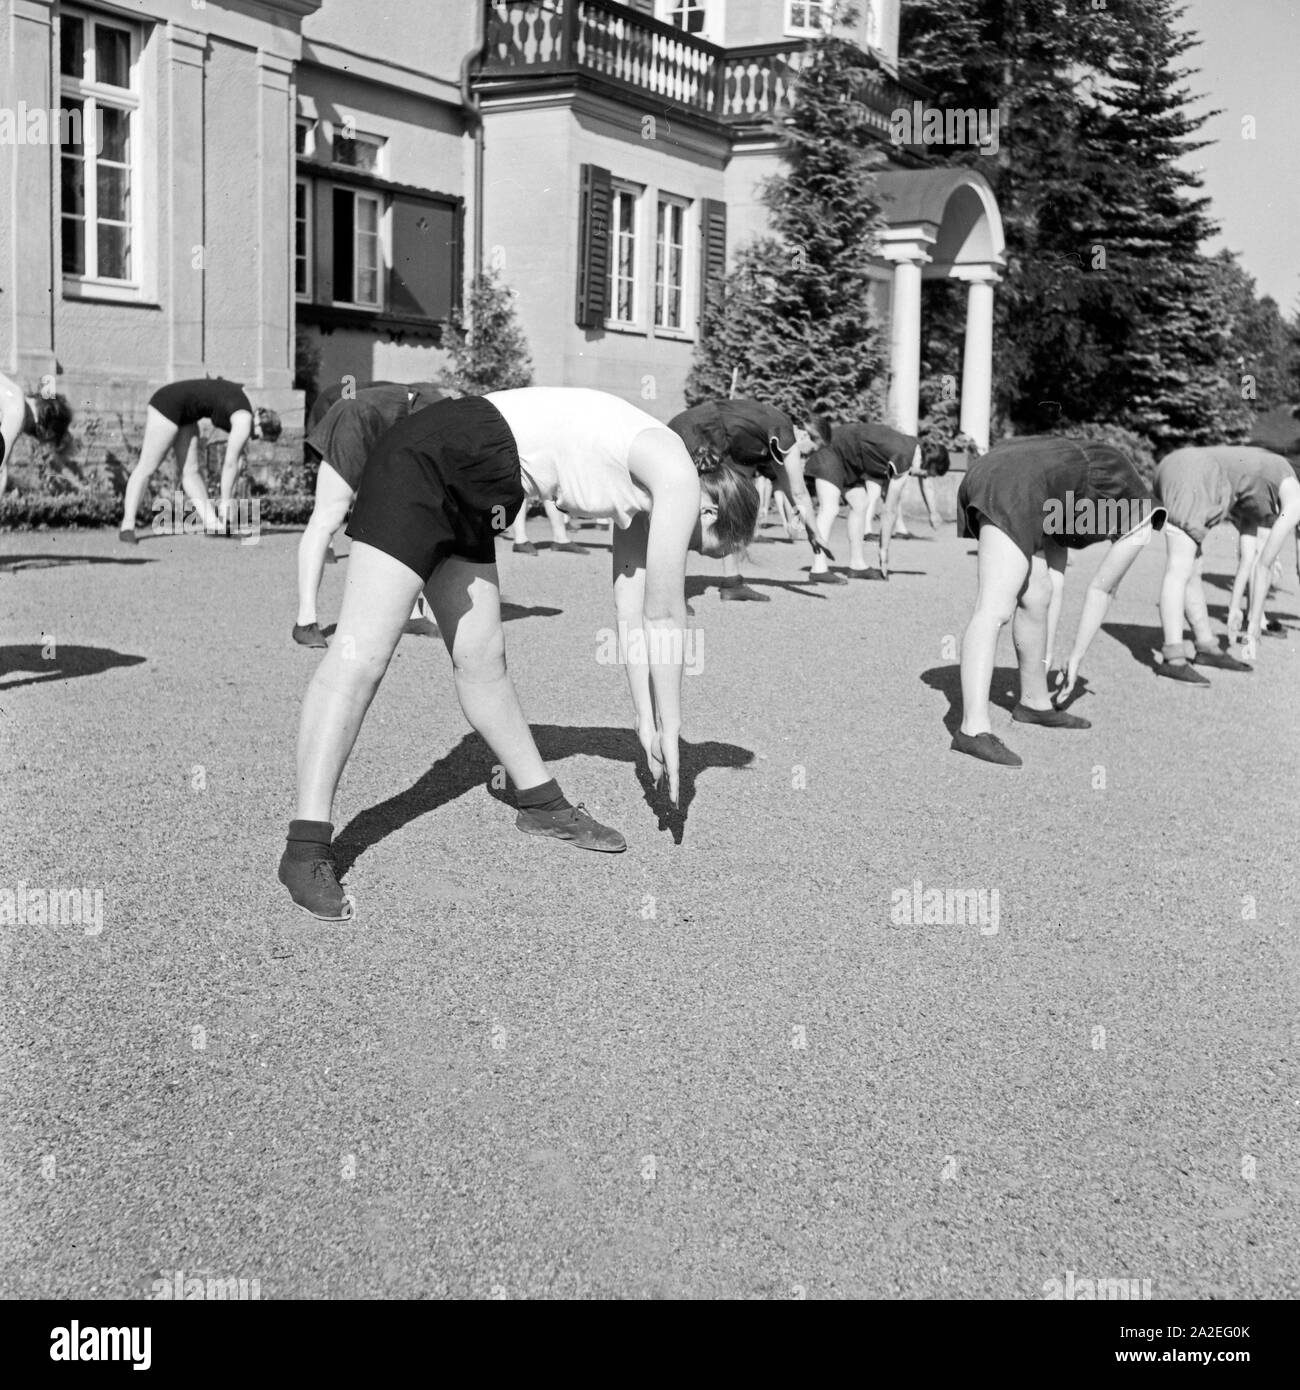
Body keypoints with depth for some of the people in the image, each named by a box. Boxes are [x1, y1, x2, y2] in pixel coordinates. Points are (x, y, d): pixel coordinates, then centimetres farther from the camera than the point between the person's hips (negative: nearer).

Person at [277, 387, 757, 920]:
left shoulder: (648, 491, 18)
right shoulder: (680, 479, -8)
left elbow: (633, 614, 22)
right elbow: (666, 617, -5)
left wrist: (647, 723, 22)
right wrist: (670, 729, 4)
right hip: (428, 458, -10)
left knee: (481, 661, 17)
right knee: (361, 655, -14)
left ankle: (541, 803, 28)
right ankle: (306, 851, -18)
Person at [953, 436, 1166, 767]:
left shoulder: (1074, 491, 39)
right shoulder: (1140, 519, 20)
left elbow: (1054, 579, 35)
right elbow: (1102, 590, 22)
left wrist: (1047, 654, 34)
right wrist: (1075, 660, 30)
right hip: (1016, 487, -8)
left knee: (1036, 596, 22)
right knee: (995, 609, -18)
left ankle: (1034, 702, 37)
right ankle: (974, 728, -29)